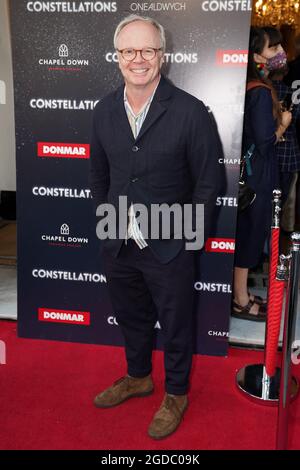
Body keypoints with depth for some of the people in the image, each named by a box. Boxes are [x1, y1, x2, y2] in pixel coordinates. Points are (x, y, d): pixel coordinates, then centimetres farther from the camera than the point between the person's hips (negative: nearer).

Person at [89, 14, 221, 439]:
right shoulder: (104, 111, 1)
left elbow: (207, 184, -9)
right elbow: (99, 177, 10)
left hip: (169, 246, -4)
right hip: (117, 244, 5)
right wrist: (114, 222, 4)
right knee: (130, 317, 23)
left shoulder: (191, 112, -13)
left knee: (176, 325, 14)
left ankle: (176, 394, 38)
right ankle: (138, 377, 49)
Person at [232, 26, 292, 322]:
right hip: (256, 172, -9)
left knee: (246, 230, 15)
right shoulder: (261, 91, -18)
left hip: (248, 169, 9)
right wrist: (283, 123, -4)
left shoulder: (249, 87, 9)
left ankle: (240, 293, 28)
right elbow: (265, 140, -20)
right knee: (250, 231, 0)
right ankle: (240, 301, 13)